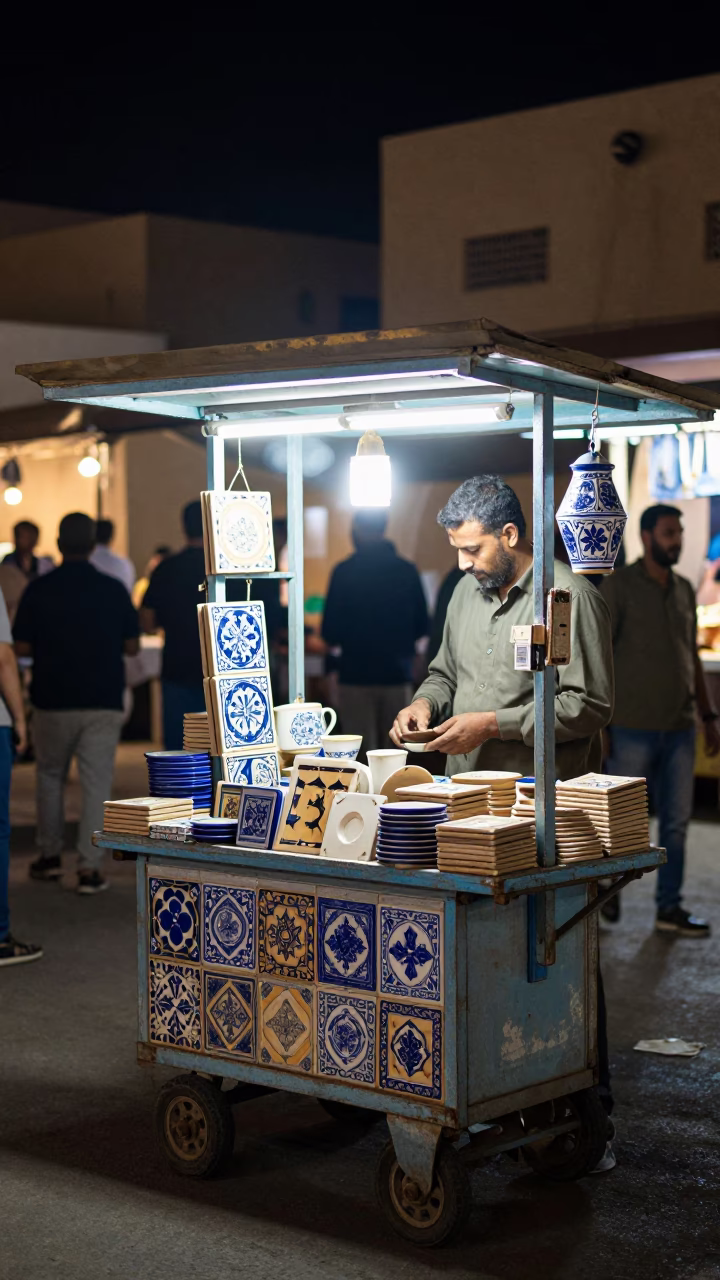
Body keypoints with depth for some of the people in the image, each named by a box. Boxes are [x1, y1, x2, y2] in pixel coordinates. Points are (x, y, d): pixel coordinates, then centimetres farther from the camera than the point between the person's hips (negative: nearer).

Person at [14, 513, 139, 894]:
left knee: (50, 776, 19)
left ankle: (50, 856, 24)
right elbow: (131, 645, 3)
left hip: (53, 701, 0)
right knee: (96, 783, 2)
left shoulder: (39, 590, -5)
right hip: (104, 701, 0)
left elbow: (21, 648, -4)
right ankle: (89, 867, -3)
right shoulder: (114, 590, -2)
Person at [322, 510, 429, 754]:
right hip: (398, 674, 3)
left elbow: (330, 633, -8)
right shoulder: (408, 571, 2)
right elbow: (421, 626, 9)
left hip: (356, 675, -3)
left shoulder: (344, 571, -8)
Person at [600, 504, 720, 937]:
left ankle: (670, 906, 19)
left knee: (677, 821, 9)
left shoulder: (684, 590, 12)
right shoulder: (620, 585, -6)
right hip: (634, 729, -6)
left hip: (680, 728, 6)